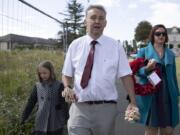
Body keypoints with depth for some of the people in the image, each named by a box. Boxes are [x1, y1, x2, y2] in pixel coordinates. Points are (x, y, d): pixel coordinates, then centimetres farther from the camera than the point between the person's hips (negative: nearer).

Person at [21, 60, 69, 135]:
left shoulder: (59, 86, -5)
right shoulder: (37, 86, 4)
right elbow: (31, 102, 9)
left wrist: (66, 118, -6)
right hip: (41, 123, 2)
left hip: (56, 124, -2)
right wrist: (23, 117, 8)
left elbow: (64, 104, -4)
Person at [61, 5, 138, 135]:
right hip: (79, 107, 0)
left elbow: (125, 75, -1)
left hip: (106, 107, 0)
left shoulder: (115, 45, 1)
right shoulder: (75, 45, 4)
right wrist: (67, 87, -10)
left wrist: (133, 102, -8)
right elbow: (67, 74, 11)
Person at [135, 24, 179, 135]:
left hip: (168, 94, 4)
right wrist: (147, 68, -24)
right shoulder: (143, 51, 0)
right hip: (150, 94, -3)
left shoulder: (170, 54, 11)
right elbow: (137, 71, -3)